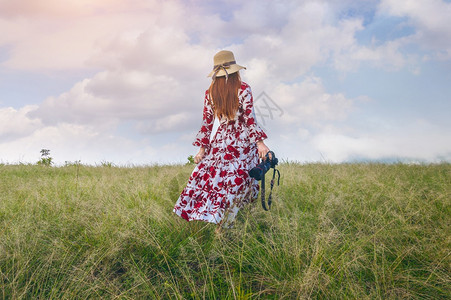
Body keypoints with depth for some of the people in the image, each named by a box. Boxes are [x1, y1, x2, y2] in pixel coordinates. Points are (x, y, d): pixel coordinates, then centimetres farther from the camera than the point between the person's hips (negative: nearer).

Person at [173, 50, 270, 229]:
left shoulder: (210, 94, 3)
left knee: (209, 174, 13)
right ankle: (224, 224, 3)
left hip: (221, 141, 3)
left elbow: (207, 122, 4)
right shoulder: (243, 89, -6)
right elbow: (249, 118, -11)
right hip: (243, 141, -3)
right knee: (237, 179, 2)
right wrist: (260, 142, -10)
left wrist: (202, 148, 9)